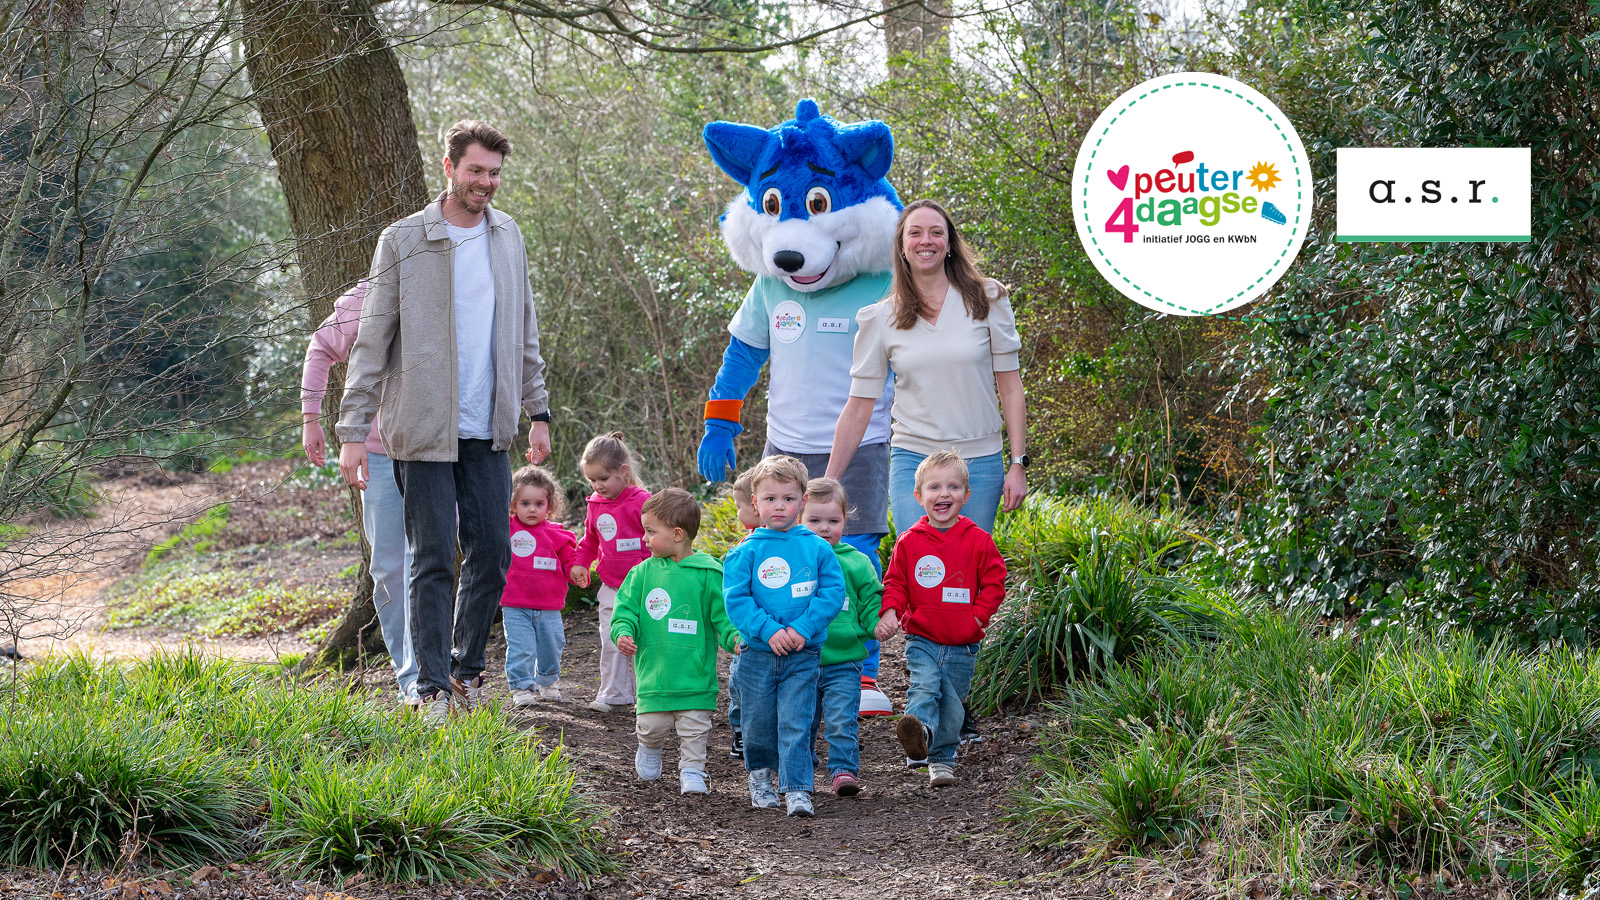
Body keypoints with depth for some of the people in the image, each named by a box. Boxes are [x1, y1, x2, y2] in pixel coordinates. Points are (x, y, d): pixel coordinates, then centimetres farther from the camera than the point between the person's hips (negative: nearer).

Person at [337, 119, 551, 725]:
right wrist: (352, 431, -8)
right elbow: (371, 342, -4)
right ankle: (433, 688, 6)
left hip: (488, 432, 5)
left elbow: (523, 333, 18)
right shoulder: (403, 241, -4)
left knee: (493, 556, 5)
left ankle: (466, 669, 23)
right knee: (434, 561, -3)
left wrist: (537, 411, 14)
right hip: (424, 430, -4)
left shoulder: (508, 237, 11)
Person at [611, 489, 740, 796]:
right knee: (651, 724, 6)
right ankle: (650, 747, 37)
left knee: (694, 728, 1)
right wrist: (623, 632, -14)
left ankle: (691, 772, 17)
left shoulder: (707, 573, -5)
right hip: (654, 671, 2)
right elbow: (626, 608, 5)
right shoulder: (643, 572, 4)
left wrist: (734, 637, -18)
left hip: (695, 675, -2)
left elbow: (723, 613, -2)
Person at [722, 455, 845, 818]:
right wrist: (768, 630, -17)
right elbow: (735, 598, -6)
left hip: (803, 655, -1)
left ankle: (796, 789, -3)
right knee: (759, 721, 12)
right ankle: (760, 775, 35)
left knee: (795, 724, -7)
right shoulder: (746, 552, -2)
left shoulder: (817, 548, 1)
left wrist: (802, 629, -14)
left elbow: (833, 591, -3)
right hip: (757, 652, 1)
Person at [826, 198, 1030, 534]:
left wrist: (1018, 464, -3)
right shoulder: (880, 318, 3)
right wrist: (828, 484, 2)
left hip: (980, 463, 0)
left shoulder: (986, 300, 2)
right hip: (913, 461, 0)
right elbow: (859, 406, 5)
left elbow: (1010, 386, 4)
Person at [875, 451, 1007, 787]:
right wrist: (889, 612, -11)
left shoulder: (979, 541, -1)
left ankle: (941, 759, 23)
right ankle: (919, 729, -49)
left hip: (962, 645, 1)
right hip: (921, 639, -1)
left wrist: (978, 617, -8)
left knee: (950, 704, 7)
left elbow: (994, 583, 2)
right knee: (925, 684, -26)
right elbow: (895, 583, 6)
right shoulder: (909, 542, 1)